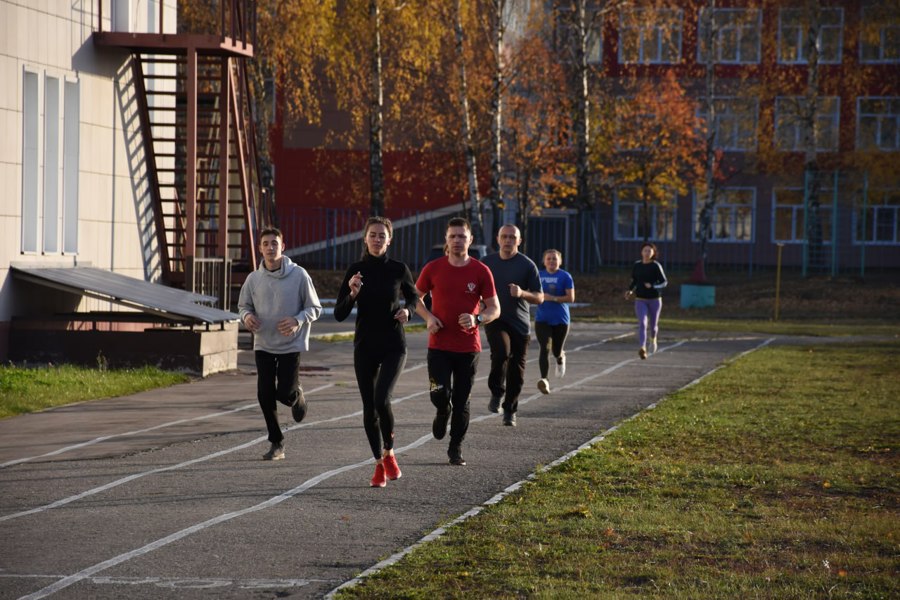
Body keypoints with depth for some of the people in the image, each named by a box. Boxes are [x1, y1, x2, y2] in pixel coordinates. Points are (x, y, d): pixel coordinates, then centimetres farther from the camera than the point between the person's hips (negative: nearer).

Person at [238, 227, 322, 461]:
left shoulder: (299, 275, -9)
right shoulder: (254, 278, -1)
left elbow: (314, 308, -3)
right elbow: (243, 305, 13)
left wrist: (297, 321, -21)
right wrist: (247, 316, -11)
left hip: (291, 345, -3)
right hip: (263, 345, 3)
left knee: (285, 393, -10)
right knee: (265, 395, -2)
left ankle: (297, 395, 30)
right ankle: (277, 443, 13)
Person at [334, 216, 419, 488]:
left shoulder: (398, 269, -3)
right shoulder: (356, 270, -2)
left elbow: (413, 297, 15)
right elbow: (339, 314, -3)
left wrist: (407, 310, -7)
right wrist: (352, 294, -21)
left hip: (393, 347, -2)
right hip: (365, 347, 2)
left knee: (382, 399, -20)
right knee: (369, 408, 4)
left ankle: (389, 452, 4)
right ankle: (379, 464, 20)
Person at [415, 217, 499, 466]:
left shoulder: (481, 272, -2)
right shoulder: (433, 269, 0)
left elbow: (494, 309, 2)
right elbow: (416, 297, 13)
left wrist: (477, 319, -18)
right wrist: (428, 317, -6)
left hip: (468, 347, 0)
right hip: (439, 345, 0)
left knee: (462, 401, 4)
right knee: (440, 394, -12)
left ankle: (456, 449, 18)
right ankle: (443, 413, 24)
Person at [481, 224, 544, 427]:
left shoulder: (527, 265, -1)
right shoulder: (487, 262, 7)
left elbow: (539, 297, -2)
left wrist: (522, 293, -21)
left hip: (519, 324, 0)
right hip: (495, 320, 0)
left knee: (516, 371, 3)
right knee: (501, 352, -28)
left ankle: (510, 411, 19)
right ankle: (497, 392, -7)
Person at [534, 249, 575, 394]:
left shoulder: (565, 276, -4)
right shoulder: (539, 276, 7)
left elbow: (571, 298, -11)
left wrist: (552, 298, -19)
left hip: (560, 320, -2)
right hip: (542, 320, 2)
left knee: (556, 351, 7)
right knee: (544, 349, -16)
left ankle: (561, 358, 45)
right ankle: (544, 379, -22)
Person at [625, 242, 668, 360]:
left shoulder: (656, 266, -10)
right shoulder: (637, 266, 1)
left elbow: (664, 282, -8)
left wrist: (653, 286, -25)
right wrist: (630, 291, -1)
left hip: (654, 300, -1)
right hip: (640, 300, 1)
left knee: (653, 325, 13)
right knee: (642, 323, -19)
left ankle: (653, 338, 49)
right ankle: (643, 349, -30)